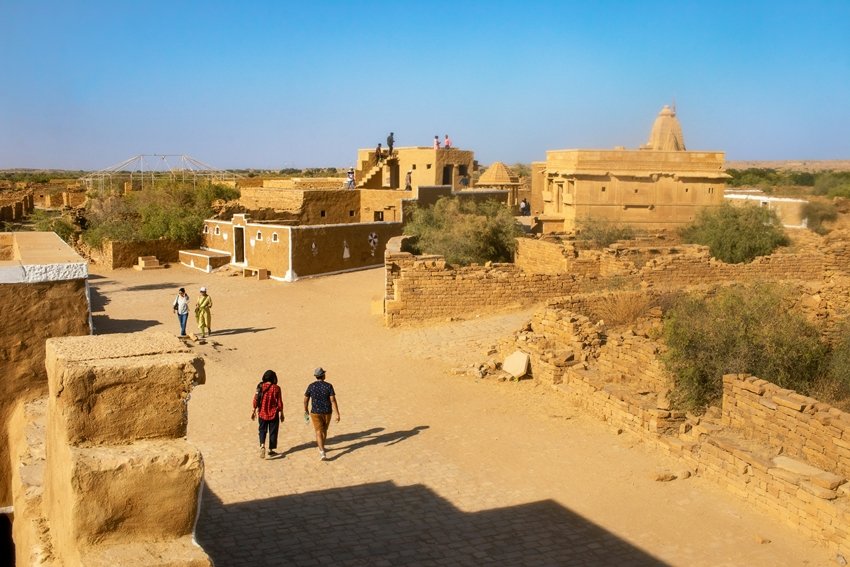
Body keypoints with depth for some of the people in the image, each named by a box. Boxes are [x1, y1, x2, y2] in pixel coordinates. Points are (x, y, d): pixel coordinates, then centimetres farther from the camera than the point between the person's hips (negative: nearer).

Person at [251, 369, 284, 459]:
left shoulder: (260, 387, -4)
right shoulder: (276, 388, -9)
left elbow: (256, 400, -3)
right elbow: (279, 402, -6)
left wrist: (254, 411, 7)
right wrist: (281, 414, 3)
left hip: (262, 413, 2)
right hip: (273, 414, -2)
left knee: (262, 430, 13)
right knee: (273, 431, 11)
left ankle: (262, 445, -12)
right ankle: (271, 450, 17)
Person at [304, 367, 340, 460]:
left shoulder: (311, 386, -7)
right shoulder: (329, 386, -11)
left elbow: (305, 399, 2)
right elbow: (333, 400, -16)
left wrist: (305, 410, 21)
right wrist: (338, 414, -14)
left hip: (316, 412, -1)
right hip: (327, 412, 1)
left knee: (319, 432, -2)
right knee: (324, 430, 23)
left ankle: (322, 452, -19)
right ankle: (321, 448, 41)